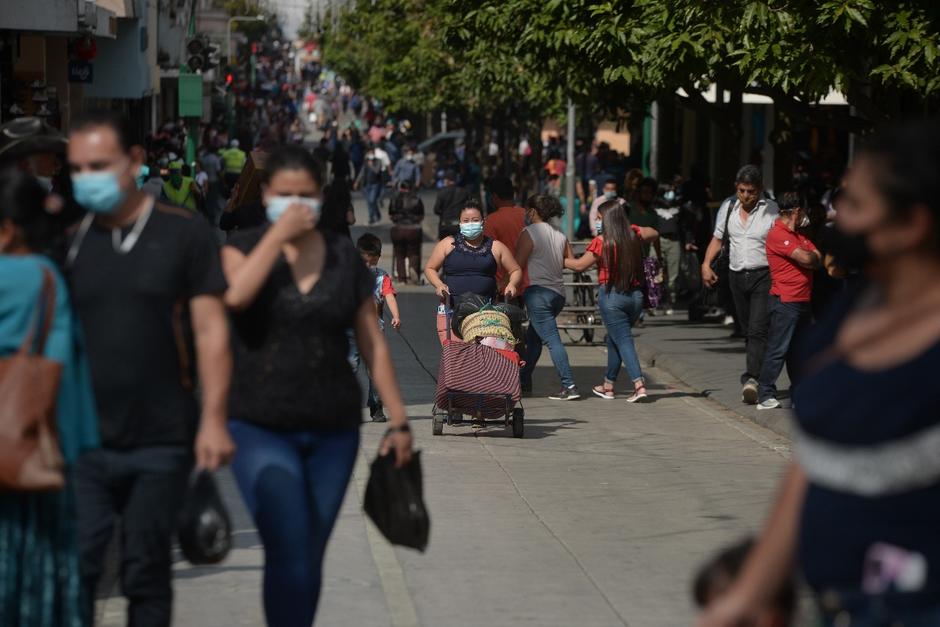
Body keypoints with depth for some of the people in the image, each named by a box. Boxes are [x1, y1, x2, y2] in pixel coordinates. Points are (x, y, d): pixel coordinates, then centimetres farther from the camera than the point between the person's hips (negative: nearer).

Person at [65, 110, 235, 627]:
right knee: (74, 569, -8)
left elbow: (210, 331, -2)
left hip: (161, 443, -1)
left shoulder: (185, 235, 0)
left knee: (146, 574, 6)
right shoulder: (68, 241, 7)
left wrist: (213, 419, -10)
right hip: (83, 443, 1)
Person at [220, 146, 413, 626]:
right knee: (289, 554, -16)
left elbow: (372, 344, 9)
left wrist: (398, 421, 5)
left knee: (309, 559, 8)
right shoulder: (244, 248, 0)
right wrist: (279, 234, -17)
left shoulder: (343, 256, 6)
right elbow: (235, 295, -23)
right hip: (260, 428, -3)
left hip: (332, 431, 3)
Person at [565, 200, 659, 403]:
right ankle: (608, 386, 27)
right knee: (614, 339, 20)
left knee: (623, 341, -4)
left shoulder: (601, 242, -13)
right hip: (635, 294, 6)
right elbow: (654, 233, 25)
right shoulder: (634, 235, 4)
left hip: (611, 295, -6)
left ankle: (639, 384, -18)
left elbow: (580, 265, -6)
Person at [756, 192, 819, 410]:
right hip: (785, 300, -9)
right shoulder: (778, 234, -13)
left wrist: (811, 258, -6)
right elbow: (806, 259, -18)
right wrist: (814, 255, 4)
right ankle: (765, 395, -7)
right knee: (778, 349, -9)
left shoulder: (799, 234, 20)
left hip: (803, 300, 9)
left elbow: (816, 260, 15)